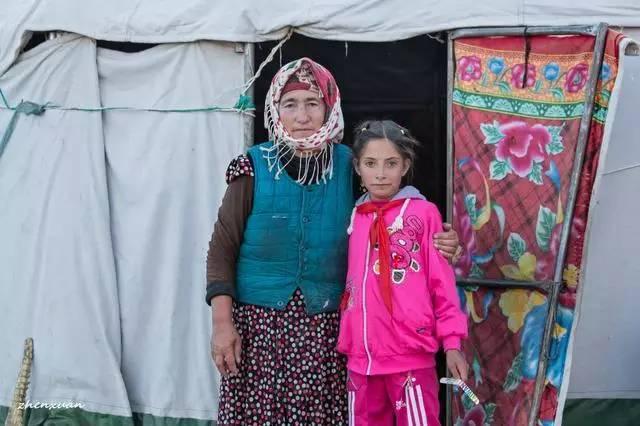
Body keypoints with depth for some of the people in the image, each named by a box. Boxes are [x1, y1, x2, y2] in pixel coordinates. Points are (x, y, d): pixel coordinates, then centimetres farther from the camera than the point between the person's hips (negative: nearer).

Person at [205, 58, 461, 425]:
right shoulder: (255, 167, -4)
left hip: (324, 326, 1)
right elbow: (223, 248, -1)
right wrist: (221, 322, -8)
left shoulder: (349, 166, 1)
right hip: (258, 321, -1)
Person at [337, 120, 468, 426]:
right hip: (360, 357, 5)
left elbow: (442, 282, -4)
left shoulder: (423, 213, -5)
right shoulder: (355, 218, 9)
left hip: (411, 354, -5)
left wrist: (451, 342, -7)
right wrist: (344, 342, 11)